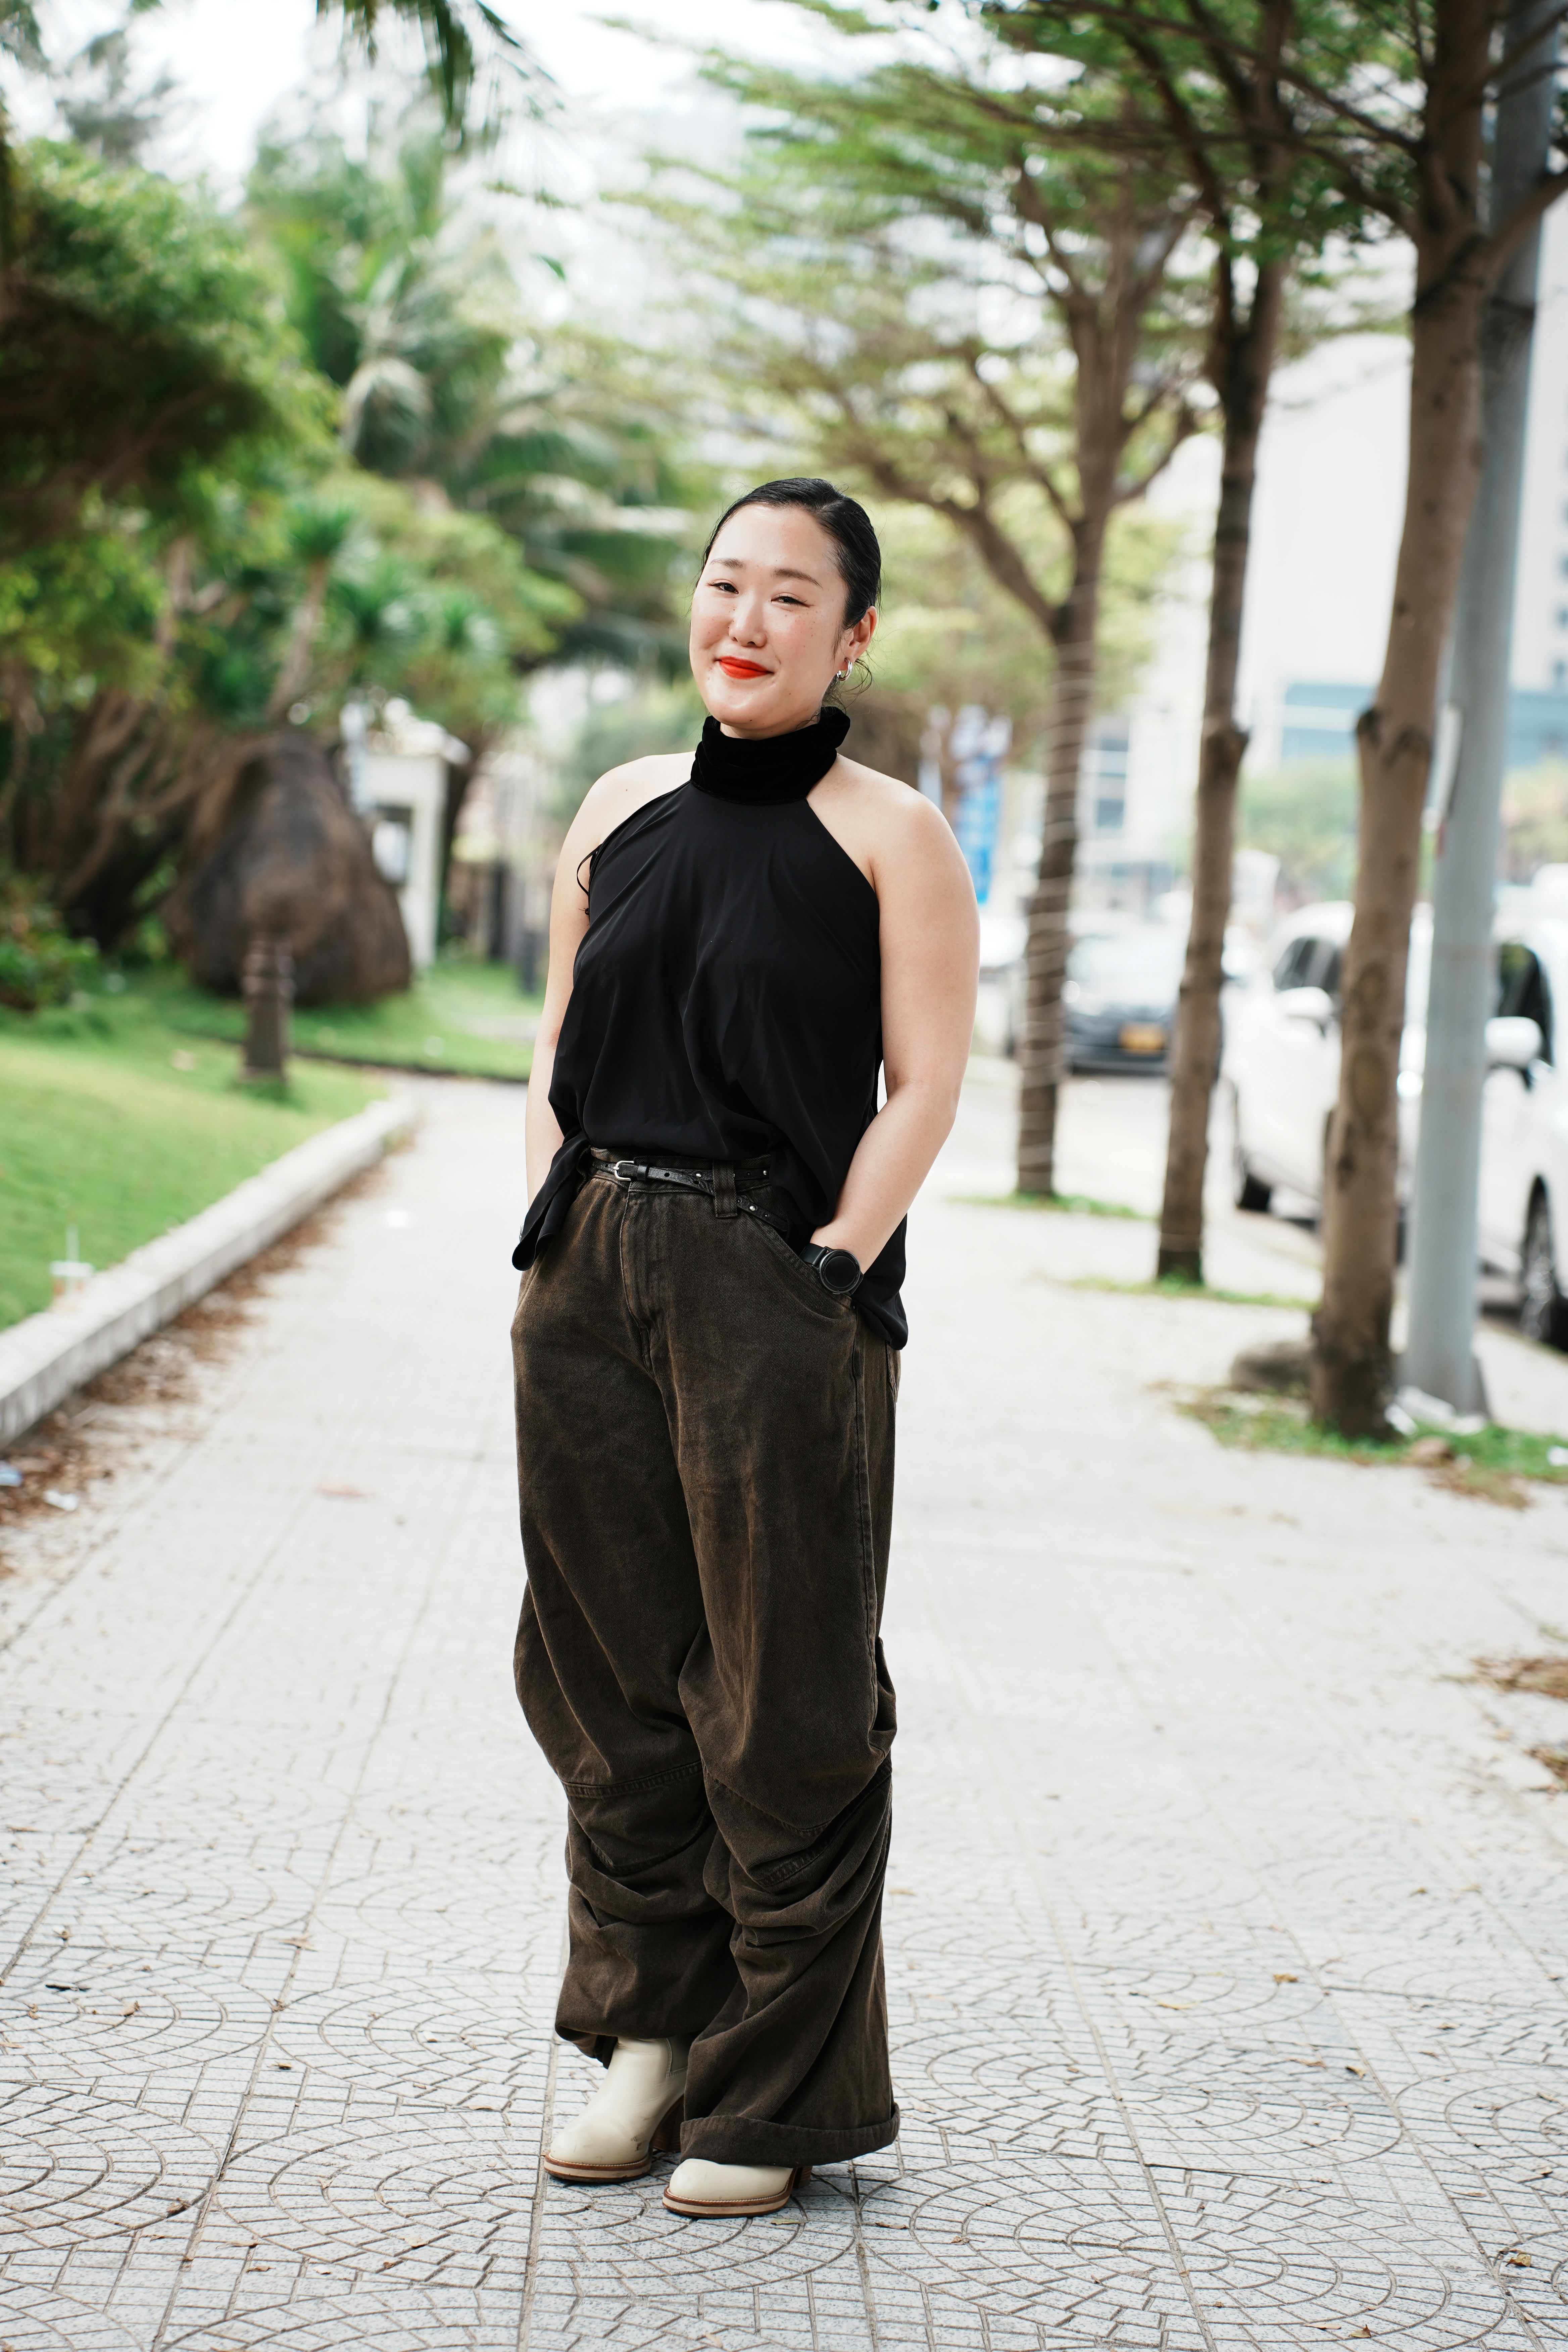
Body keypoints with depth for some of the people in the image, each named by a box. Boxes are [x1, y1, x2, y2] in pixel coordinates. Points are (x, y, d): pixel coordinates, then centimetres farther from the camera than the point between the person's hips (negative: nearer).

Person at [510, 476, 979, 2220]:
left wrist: (832, 1276, -13)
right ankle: (650, 2025, 26)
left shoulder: (891, 837, -2)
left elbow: (922, 1086, -6)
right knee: (606, 1662, 10)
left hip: (779, 1285, -5)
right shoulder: (625, 807, 12)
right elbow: (560, 1045, 16)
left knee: (781, 1696, 1)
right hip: (593, 1277, 5)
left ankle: (776, 2093, 11)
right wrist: (554, 1238, 5)